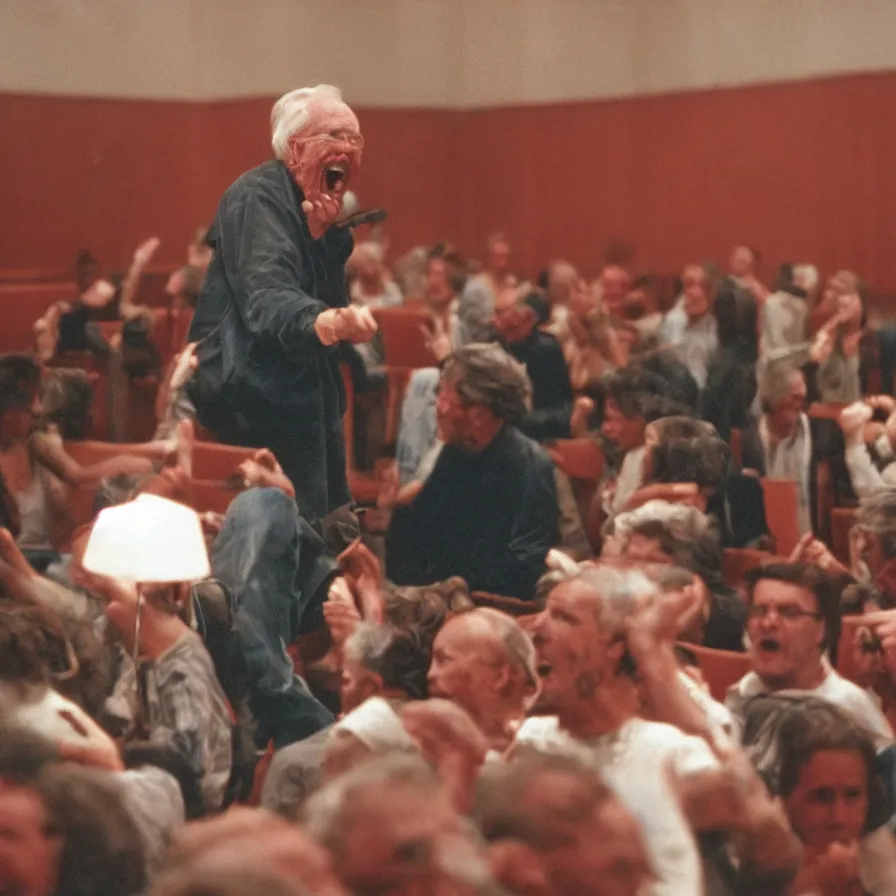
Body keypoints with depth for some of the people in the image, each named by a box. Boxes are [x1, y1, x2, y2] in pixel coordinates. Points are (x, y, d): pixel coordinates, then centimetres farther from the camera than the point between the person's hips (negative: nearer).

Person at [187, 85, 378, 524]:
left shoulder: (323, 216, 14)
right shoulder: (258, 196, -14)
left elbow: (334, 301, 6)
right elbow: (266, 298, -31)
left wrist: (324, 237, -11)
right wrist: (328, 322, -52)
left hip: (305, 393, 10)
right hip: (259, 393, -10)